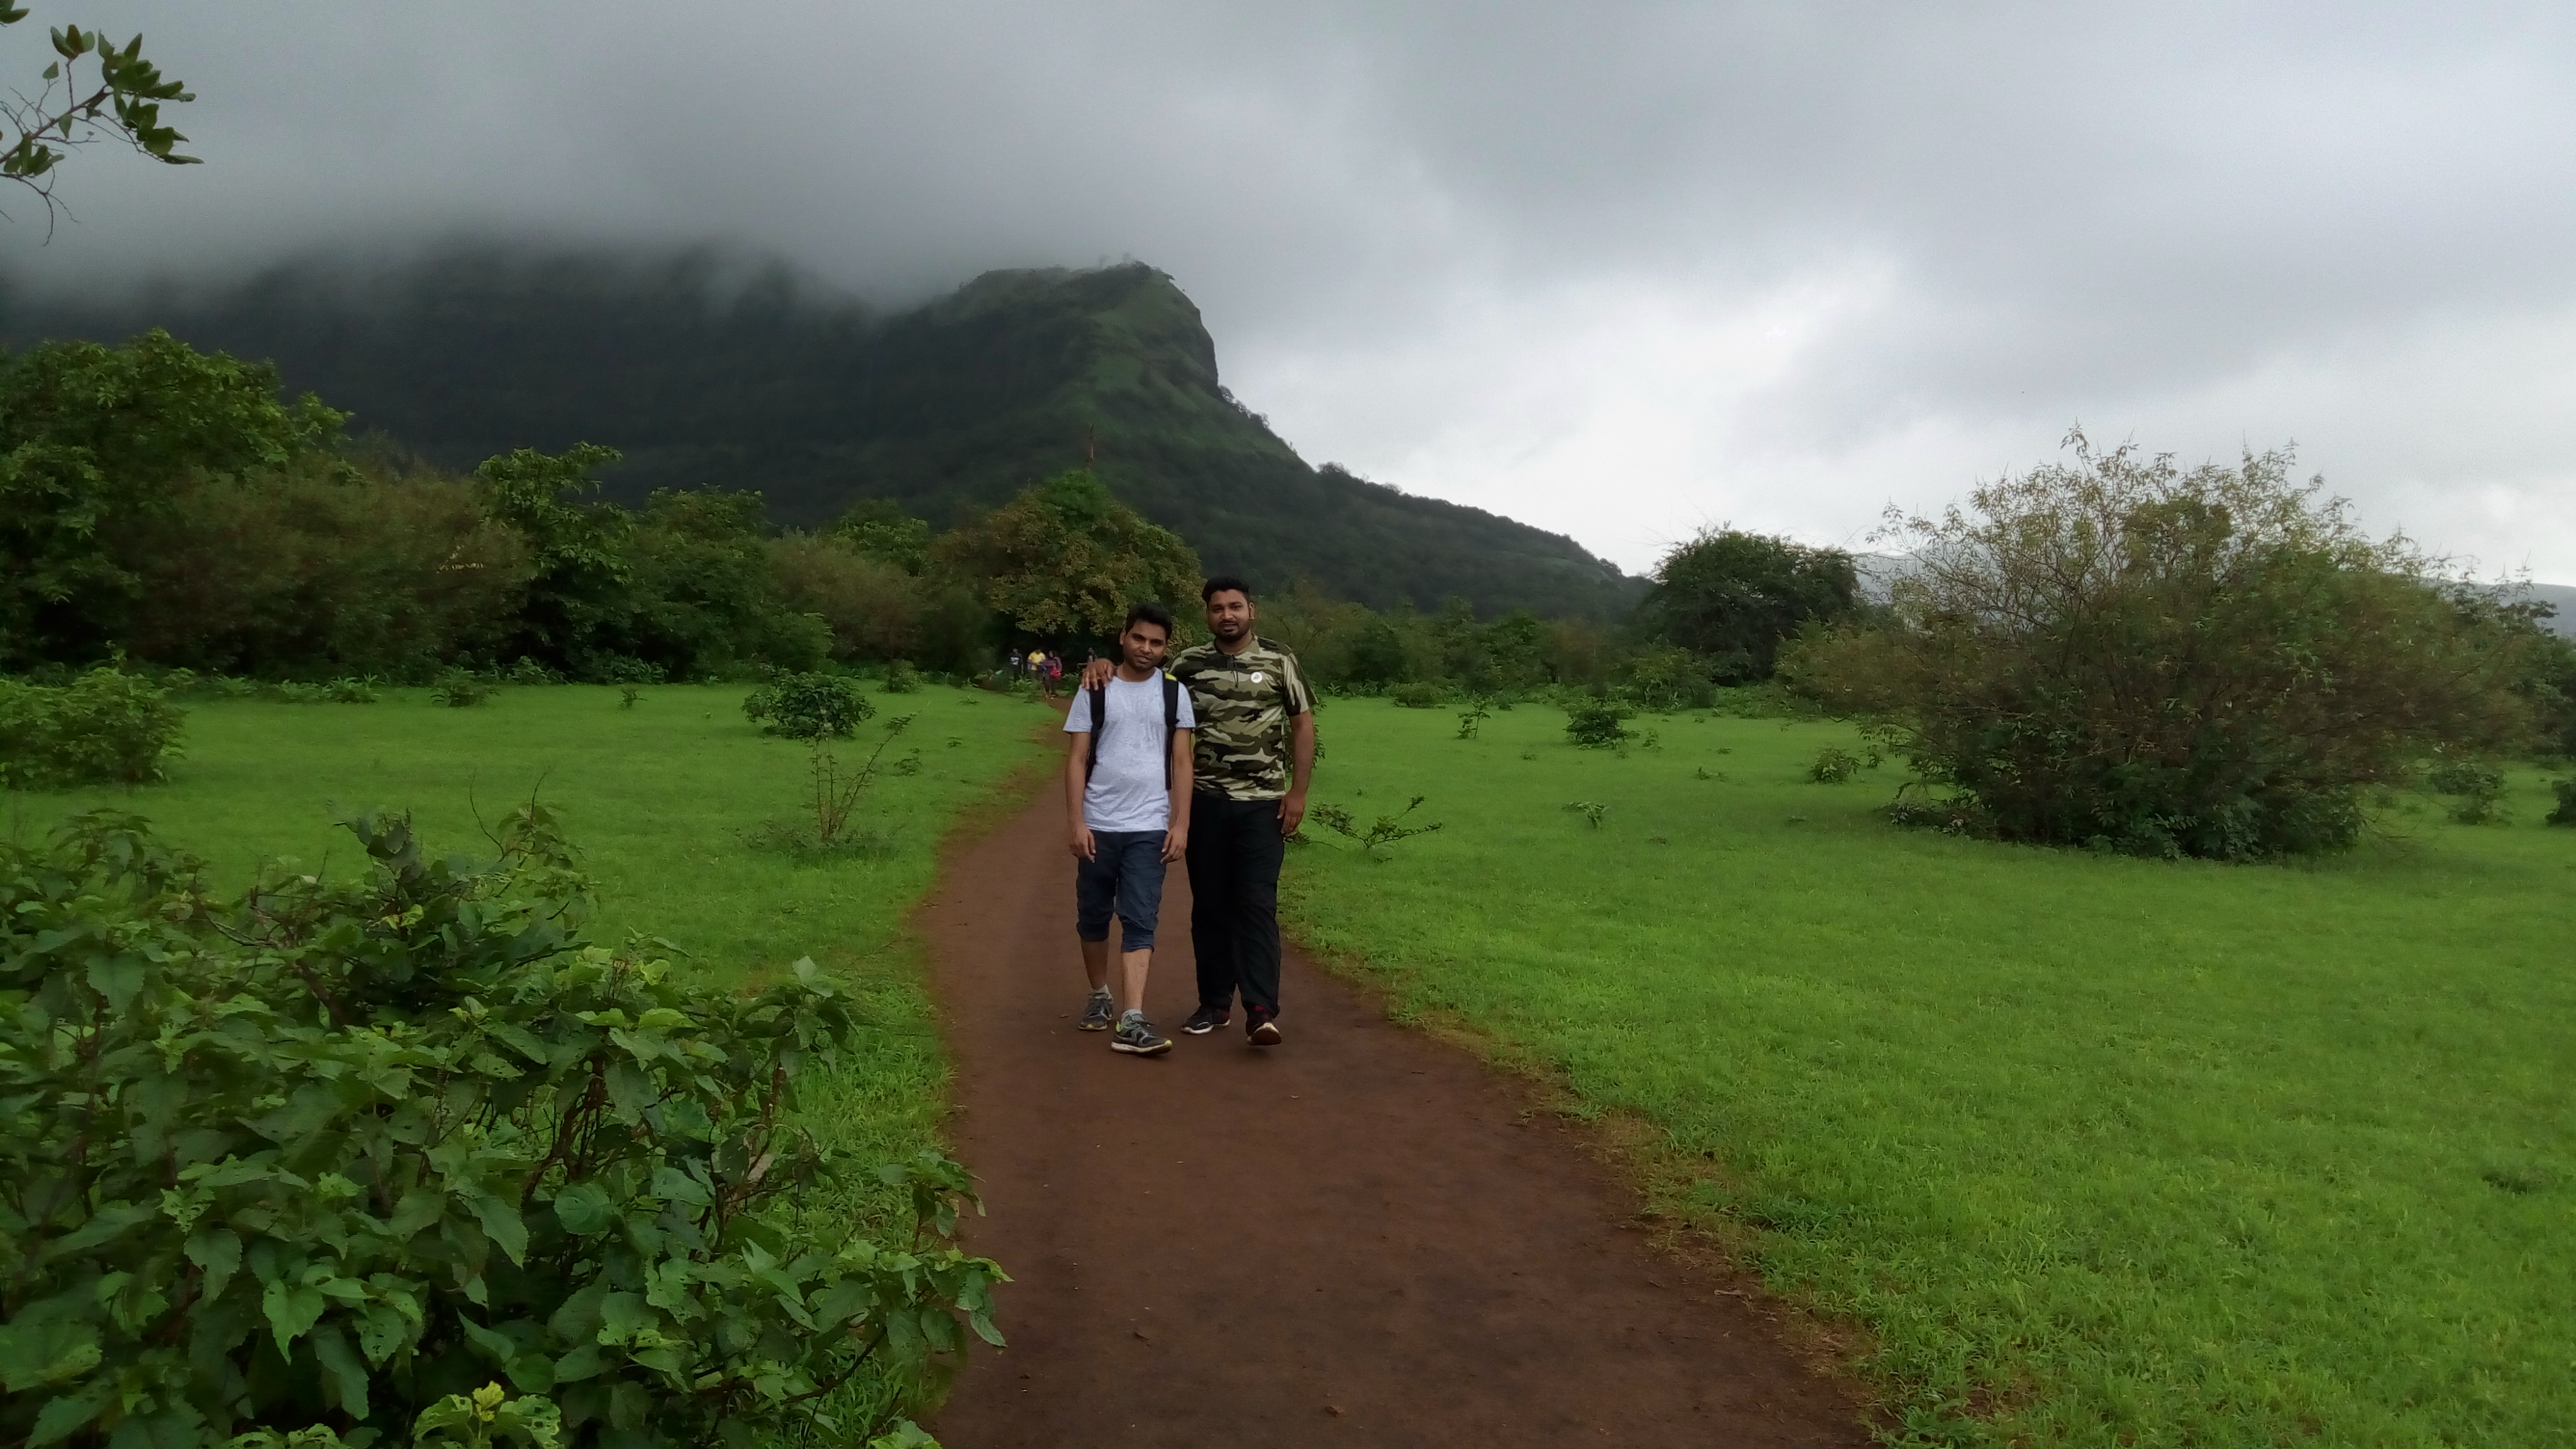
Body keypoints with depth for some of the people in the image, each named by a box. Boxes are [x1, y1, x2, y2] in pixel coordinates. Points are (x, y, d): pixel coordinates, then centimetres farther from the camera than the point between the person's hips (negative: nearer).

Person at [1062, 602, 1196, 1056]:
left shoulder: (1174, 693, 6)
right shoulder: (1095, 691, 3)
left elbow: (1182, 763, 5)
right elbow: (1076, 759, 1)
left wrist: (1181, 824, -3)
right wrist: (1077, 823, -6)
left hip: (1149, 828, -1)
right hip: (1098, 826, 1)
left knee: (1140, 923, -8)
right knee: (1093, 917, 12)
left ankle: (1131, 1022, -13)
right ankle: (1100, 996, 33)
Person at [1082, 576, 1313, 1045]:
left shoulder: (1279, 662, 1)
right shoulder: (1189, 663, 5)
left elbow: (1303, 725, 3)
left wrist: (1297, 791, -3)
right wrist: (1106, 665, -7)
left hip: (1262, 804, -3)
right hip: (1206, 803, 3)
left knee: (1257, 905, -8)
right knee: (1210, 905, 8)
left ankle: (1261, 1012, -11)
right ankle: (1214, 1002, 18)